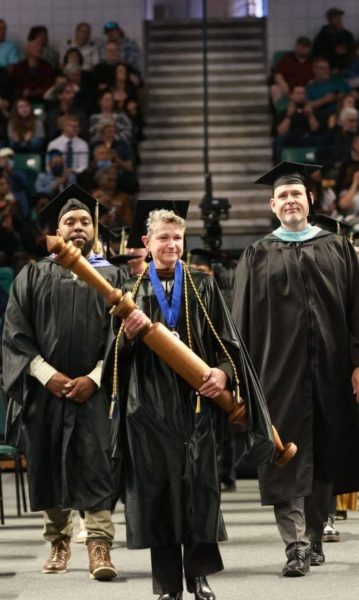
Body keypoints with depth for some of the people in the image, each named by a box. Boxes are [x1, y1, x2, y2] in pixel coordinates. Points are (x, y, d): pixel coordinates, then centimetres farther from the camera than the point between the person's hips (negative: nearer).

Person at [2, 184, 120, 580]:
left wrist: (94, 378, -10)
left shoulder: (111, 277, 8)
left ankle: (99, 546, -13)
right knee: (49, 465, 6)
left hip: (93, 389, -1)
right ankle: (58, 541, 19)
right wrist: (47, 375, -10)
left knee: (96, 466, -10)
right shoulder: (33, 276, 9)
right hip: (44, 389, 2)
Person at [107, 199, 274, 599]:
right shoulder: (132, 291, 10)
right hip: (149, 403, 0)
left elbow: (226, 340, 6)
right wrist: (128, 336, -14)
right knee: (157, 489, 0)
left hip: (194, 399, 0)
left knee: (198, 486, -3)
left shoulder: (203, 287, 9)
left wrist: (224, 372, -13)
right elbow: (121, 356, 7)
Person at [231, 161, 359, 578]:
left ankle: (313, 539, 19)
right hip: (280, 371, -1)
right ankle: (296, 545, -10)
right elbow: (243, 320, 5)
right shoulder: (258, 256, 9)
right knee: (288, 459, -7)